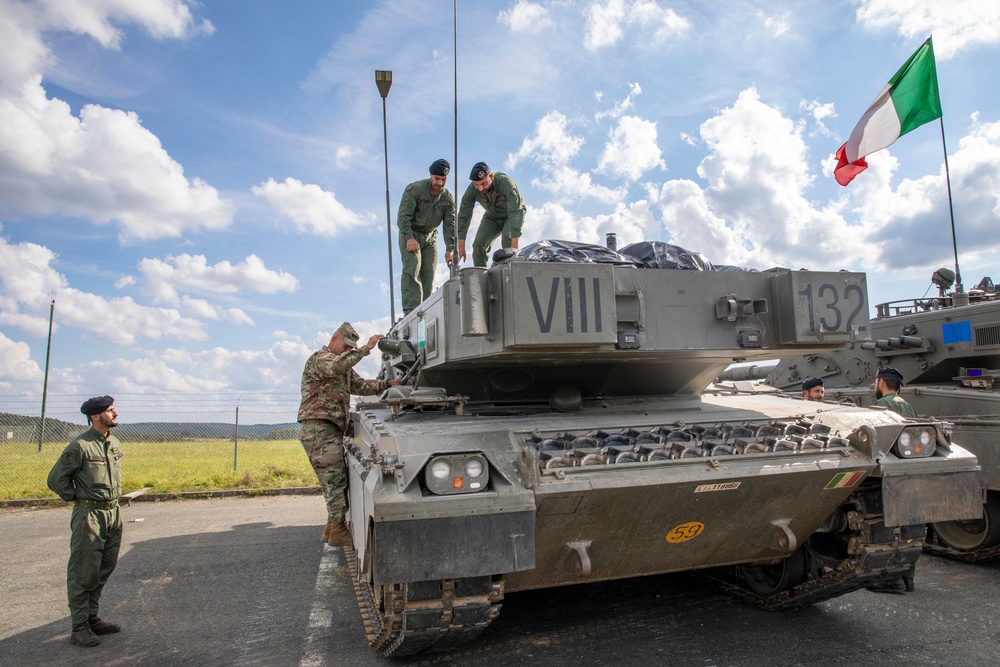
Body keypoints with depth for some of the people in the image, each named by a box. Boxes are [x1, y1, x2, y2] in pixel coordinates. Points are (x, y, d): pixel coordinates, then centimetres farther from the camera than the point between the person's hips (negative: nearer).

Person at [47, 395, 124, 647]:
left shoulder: (115, 444, 8)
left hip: (113, 513, 7)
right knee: (83, 572, 1)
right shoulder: (80, 446, -15)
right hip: (89, 516, -7)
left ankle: (92, 617, 26)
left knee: (104, 570, 14)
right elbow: (56, 479, -9)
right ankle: (79, 627, 10)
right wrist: (76, 498, -3)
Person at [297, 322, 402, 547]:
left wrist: (388, 384, 6)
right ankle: (338, 530, -3)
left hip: (332, 430, 9)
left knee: (334, 480, 11)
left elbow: (361, 386, 19)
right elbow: (336, 366, -28)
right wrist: (365, 349, -30)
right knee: (335, 479, -9)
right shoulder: (319, 358, -6)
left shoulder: (345, 368, 23)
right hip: (319, 429, -9)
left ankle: (332, 527, 19)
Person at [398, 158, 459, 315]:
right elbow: (403, 215, -17)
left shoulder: (449, 197, -2)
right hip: (410, 233, -4)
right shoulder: (414, 189, -15)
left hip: (430, 236, 4)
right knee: (412, 270, -19)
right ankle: (410, 310, -25)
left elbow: (450, 224, -1)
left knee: (429, 274, -3)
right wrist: (409, 238, -26)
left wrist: (450, 249, -8)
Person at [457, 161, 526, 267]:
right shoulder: (472, 189, -25)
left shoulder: (505, 183, -37)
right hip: (492, 217, 4)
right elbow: (463, 217, -19)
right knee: (478, 245, -13)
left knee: (507, 240, -30)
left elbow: (515, 213, -41)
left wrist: (514, 247, -47)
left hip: (510, 215, -4)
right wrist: (461, 248, -20)